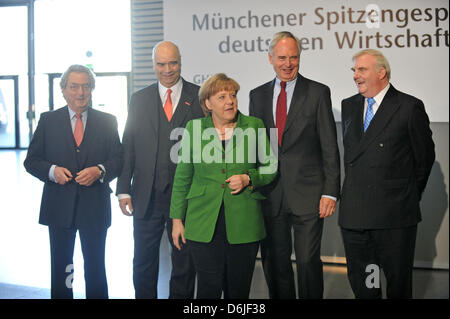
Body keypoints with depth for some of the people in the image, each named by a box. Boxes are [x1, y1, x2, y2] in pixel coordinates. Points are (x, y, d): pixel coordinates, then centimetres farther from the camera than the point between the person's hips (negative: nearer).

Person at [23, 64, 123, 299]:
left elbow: (118, 160, 3)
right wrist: (52, 170, -15)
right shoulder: (48, 120, 4)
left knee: (95, 267, 8)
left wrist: (99, 170, -17)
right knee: (61, 267, 11)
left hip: (95, 207, 0)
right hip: (59, 207, 0)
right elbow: (31, 160, 4)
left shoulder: (107, 121, 4)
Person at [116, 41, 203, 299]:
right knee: (144, 263, 12)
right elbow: (128, 147, 7)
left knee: (185, 264, 9)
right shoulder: (140, 99, 7)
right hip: (147, 198, 2)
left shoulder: (200, 97, 0)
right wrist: (124, 190, 1)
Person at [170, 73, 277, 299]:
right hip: (203, 224, 0)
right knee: (209, 289, -1)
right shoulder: (194, 128, 5)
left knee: (238, 290, 7)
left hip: (243, 223, 1)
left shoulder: (254, 126, 4)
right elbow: (182, 177, 9)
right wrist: (177, 219, 7)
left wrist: (248, 178, -7)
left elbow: (271, 167, 12)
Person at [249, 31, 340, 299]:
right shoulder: (258, 95, 11)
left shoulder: (318, 93, 0)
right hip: (270, 196, 4)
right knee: (275, 264, 11)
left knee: (308, 261, -1)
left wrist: (330, 192, -9)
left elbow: (329, 147, -3)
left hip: (307, 195, -3)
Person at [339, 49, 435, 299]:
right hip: (354, 212, 5)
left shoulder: (410, 107, -5)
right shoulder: (349, 106, 12)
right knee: (359, 281, 12)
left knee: (398, 282, 6)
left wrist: (409, 196, 9)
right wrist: (355, 189, 13)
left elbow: (425, 156, 2)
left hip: (395, 214, -5)